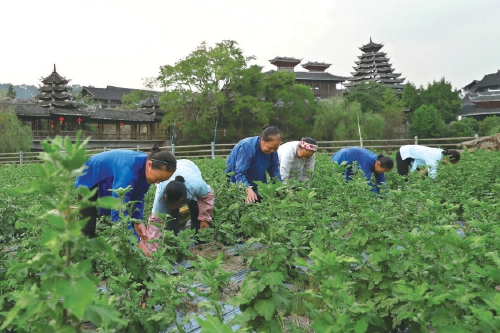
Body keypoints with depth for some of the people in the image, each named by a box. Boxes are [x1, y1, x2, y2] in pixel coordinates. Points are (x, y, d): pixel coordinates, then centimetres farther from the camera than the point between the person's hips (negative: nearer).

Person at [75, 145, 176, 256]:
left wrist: (137, 221, -27)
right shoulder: (129, 170, -46)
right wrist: (137, 243, -52)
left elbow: (138, 197, -11)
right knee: (88, 226, -8)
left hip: (110, 180, 6)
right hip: (91, 179, -6)